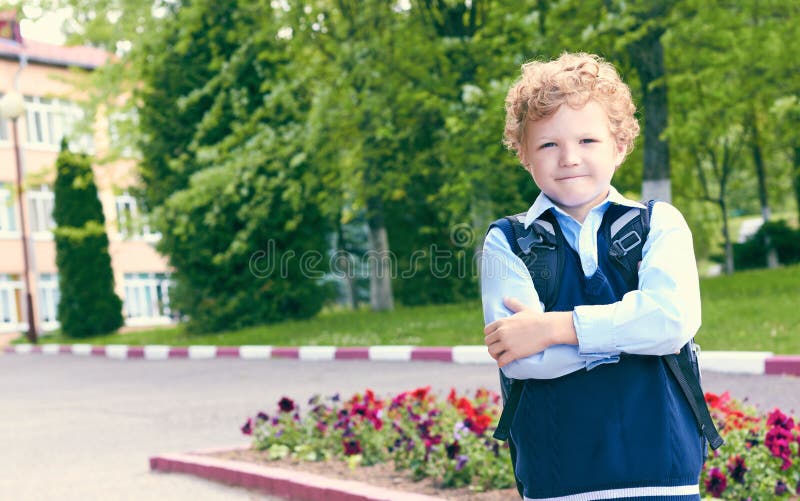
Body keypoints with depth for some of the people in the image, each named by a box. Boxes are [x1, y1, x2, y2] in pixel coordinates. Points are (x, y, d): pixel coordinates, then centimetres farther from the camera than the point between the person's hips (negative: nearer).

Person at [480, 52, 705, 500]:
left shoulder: (660, 224, 3)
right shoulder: (507, 243, 1)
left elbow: (675, 317, -15)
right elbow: (519, 358, -12)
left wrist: (554, 327, -14)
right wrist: (632, 330, -11)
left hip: (660, 461, 1)